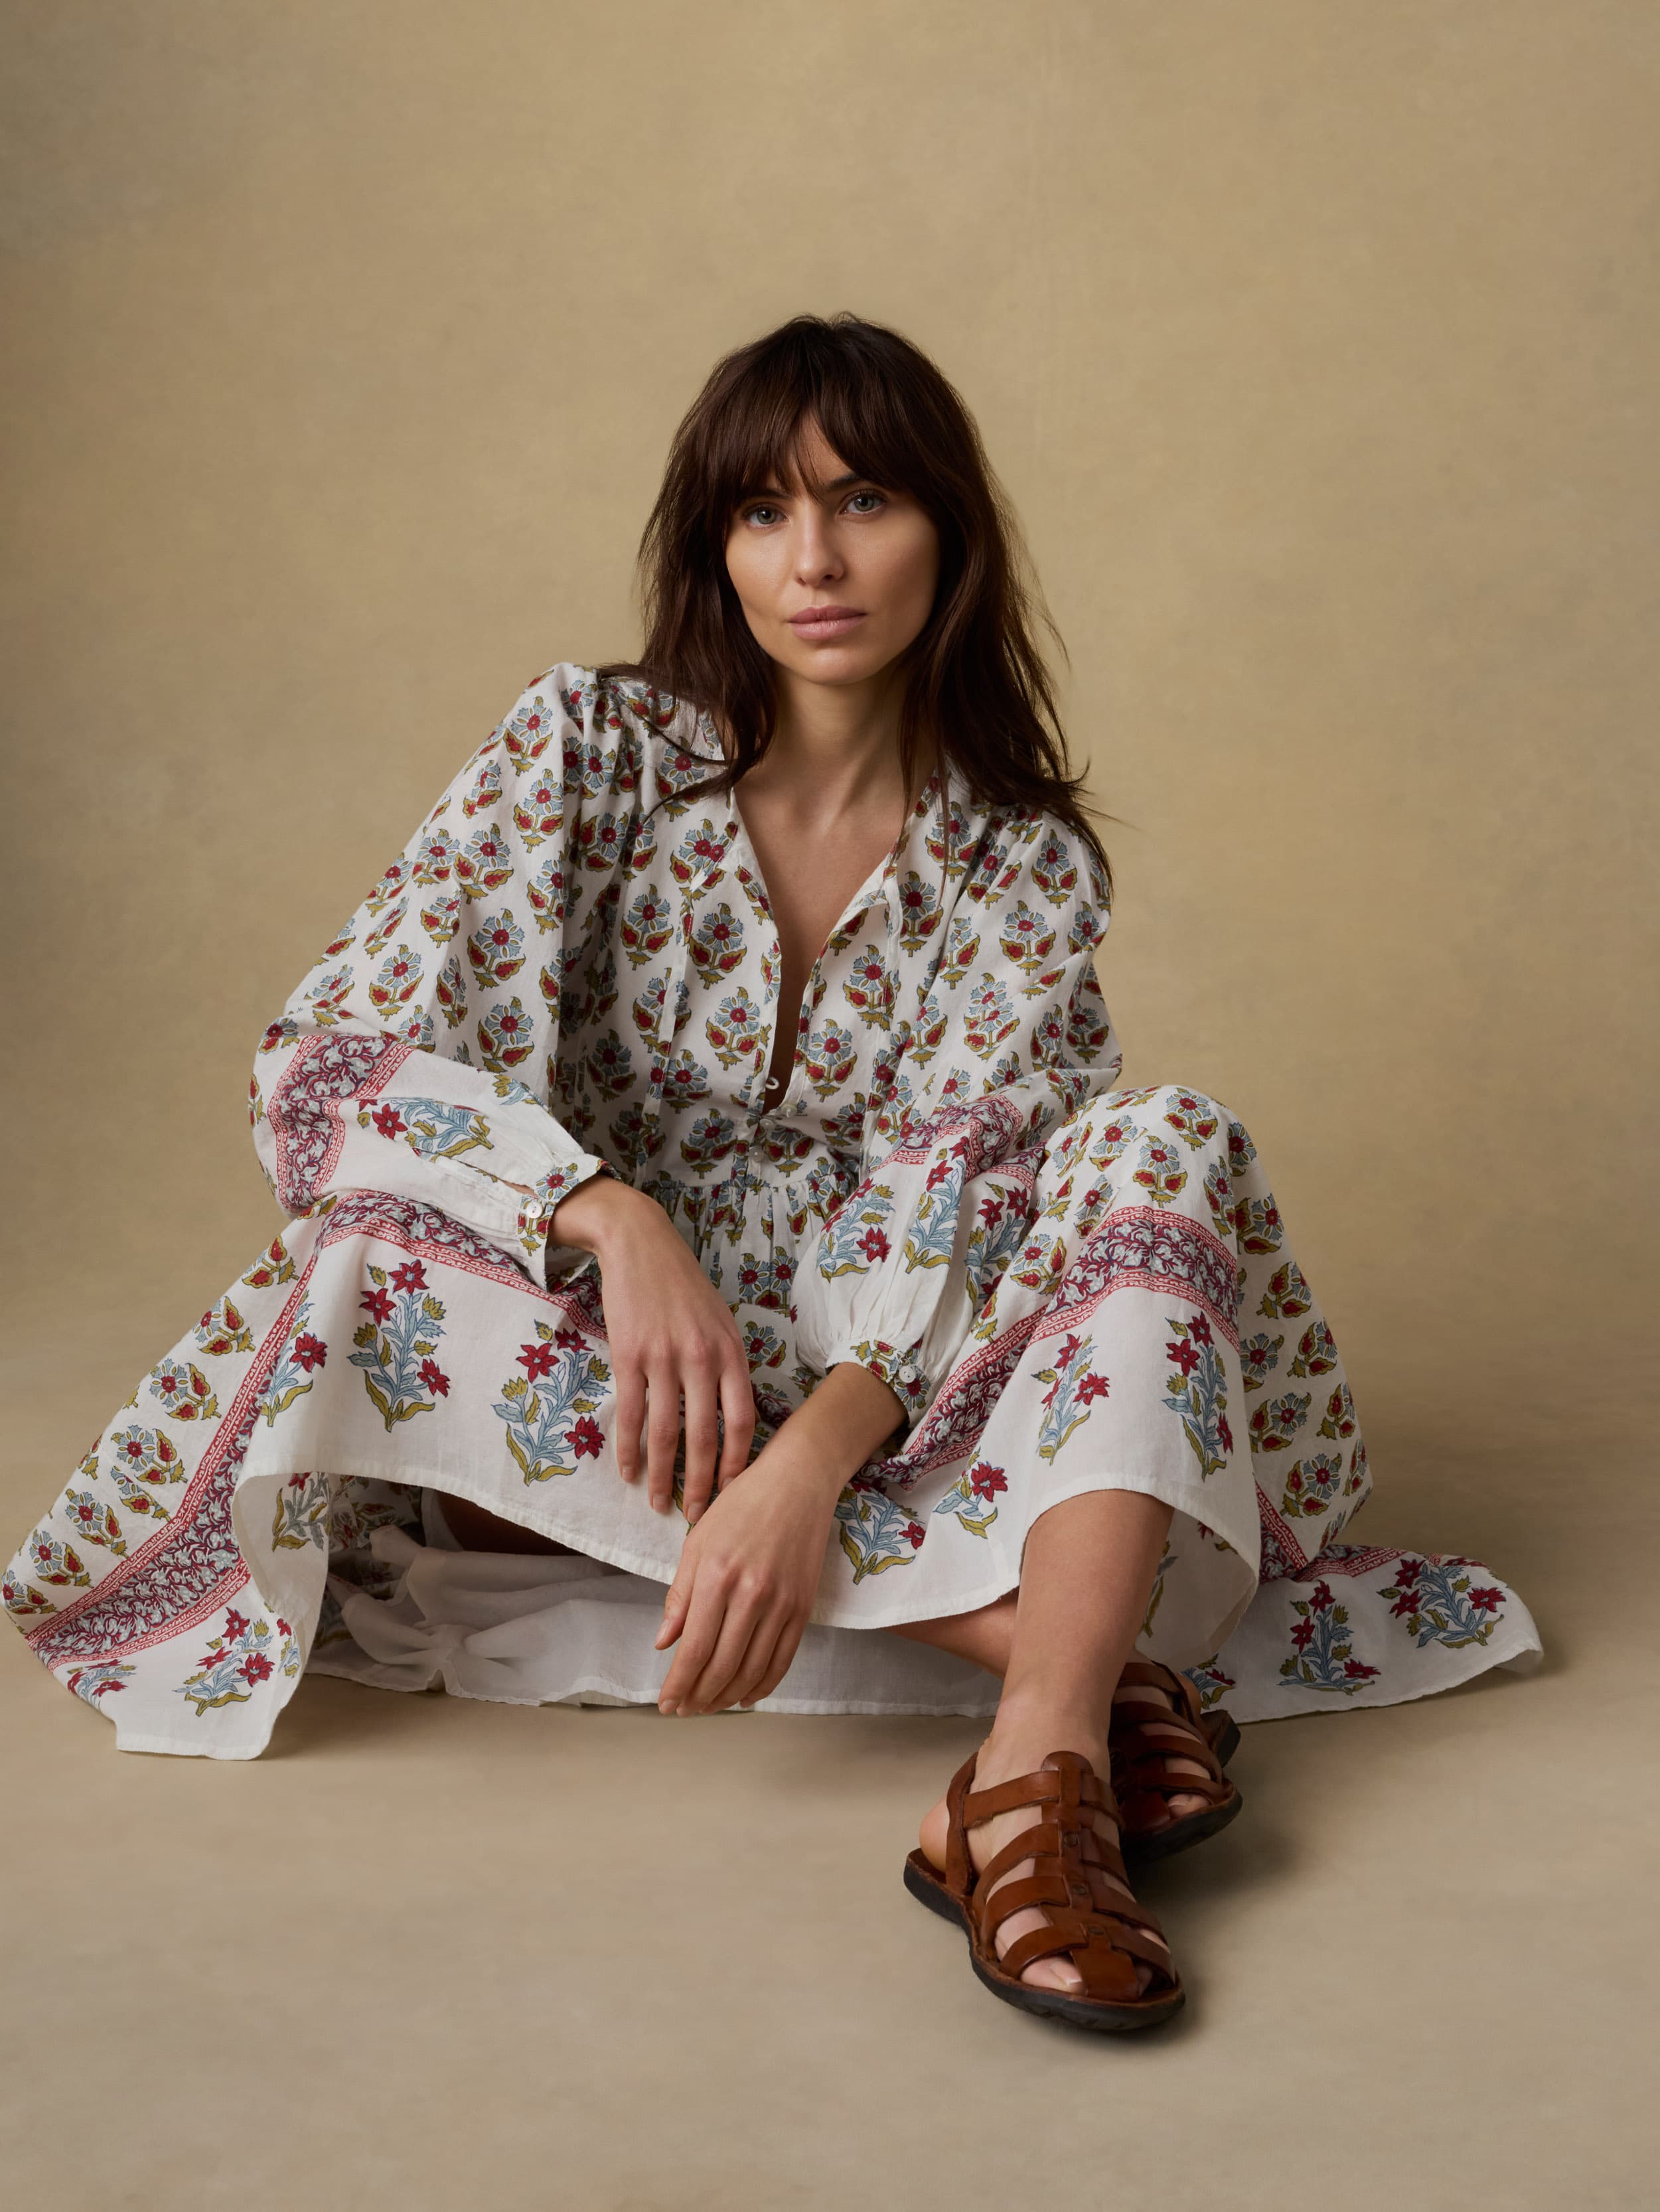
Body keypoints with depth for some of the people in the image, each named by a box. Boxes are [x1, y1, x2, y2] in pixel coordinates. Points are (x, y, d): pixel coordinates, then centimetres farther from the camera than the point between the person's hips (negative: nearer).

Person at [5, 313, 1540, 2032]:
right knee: (379, 1250, -32)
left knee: (1169, 1150, -21)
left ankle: (1039, 1767, -44)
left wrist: (807, 1463, -35)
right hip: (598, 1380, 0)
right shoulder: (591, 749, -4)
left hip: (867, 1396, 0)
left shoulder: (1027, 866, -2)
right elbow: (320, 1063, -14)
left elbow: (957, 1203, -15)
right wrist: (618, 1222, -31)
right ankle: (1074, 1666, -34)